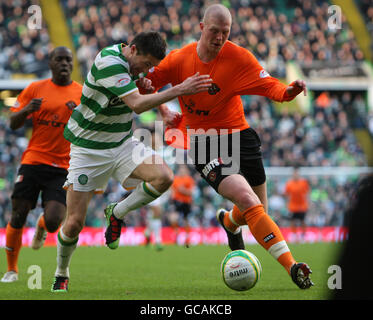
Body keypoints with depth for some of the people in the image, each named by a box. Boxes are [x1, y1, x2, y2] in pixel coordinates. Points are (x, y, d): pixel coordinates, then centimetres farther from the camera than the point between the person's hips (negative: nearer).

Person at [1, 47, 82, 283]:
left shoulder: (82, 94, 5)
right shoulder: (36, 89, 7)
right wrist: (27, 110, -13)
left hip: (62, 168, -1)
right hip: (33, 161, 1)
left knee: (53, 222, -15)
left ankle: (42, 227, 26)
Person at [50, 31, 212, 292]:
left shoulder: (131, 61, 0)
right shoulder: (109, 62, -26)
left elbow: (142, 96, 22)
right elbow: (136, 104, -37)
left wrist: (145, 85, -1)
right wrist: (180, 90, -40)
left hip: (122, 143, 7)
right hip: (89, 149, -7)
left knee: (164, 177, -20)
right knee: (75, 222, -6)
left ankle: (117, 214, 4)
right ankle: (61, 275, 21)